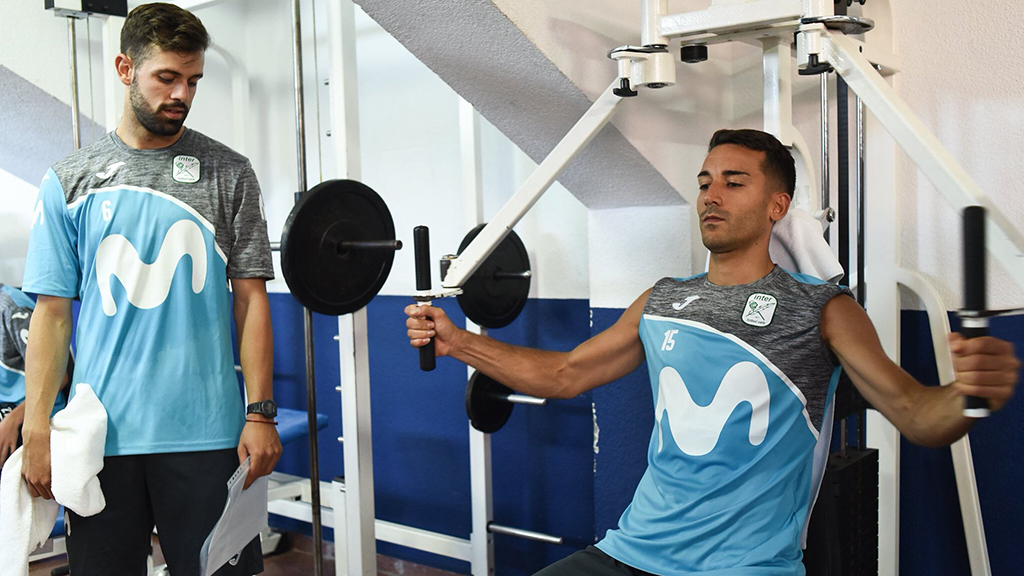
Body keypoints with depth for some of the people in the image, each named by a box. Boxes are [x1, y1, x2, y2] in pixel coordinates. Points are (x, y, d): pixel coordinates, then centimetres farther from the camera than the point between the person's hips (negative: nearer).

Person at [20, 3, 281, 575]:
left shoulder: (229, 173, 4)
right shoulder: (69, 181, 6)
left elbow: (251, 299, 2)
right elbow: (52, 313, 4)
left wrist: (261, 414, -4)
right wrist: (37, 429, -3)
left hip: (206, 433, -1)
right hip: (100, 437, 1)